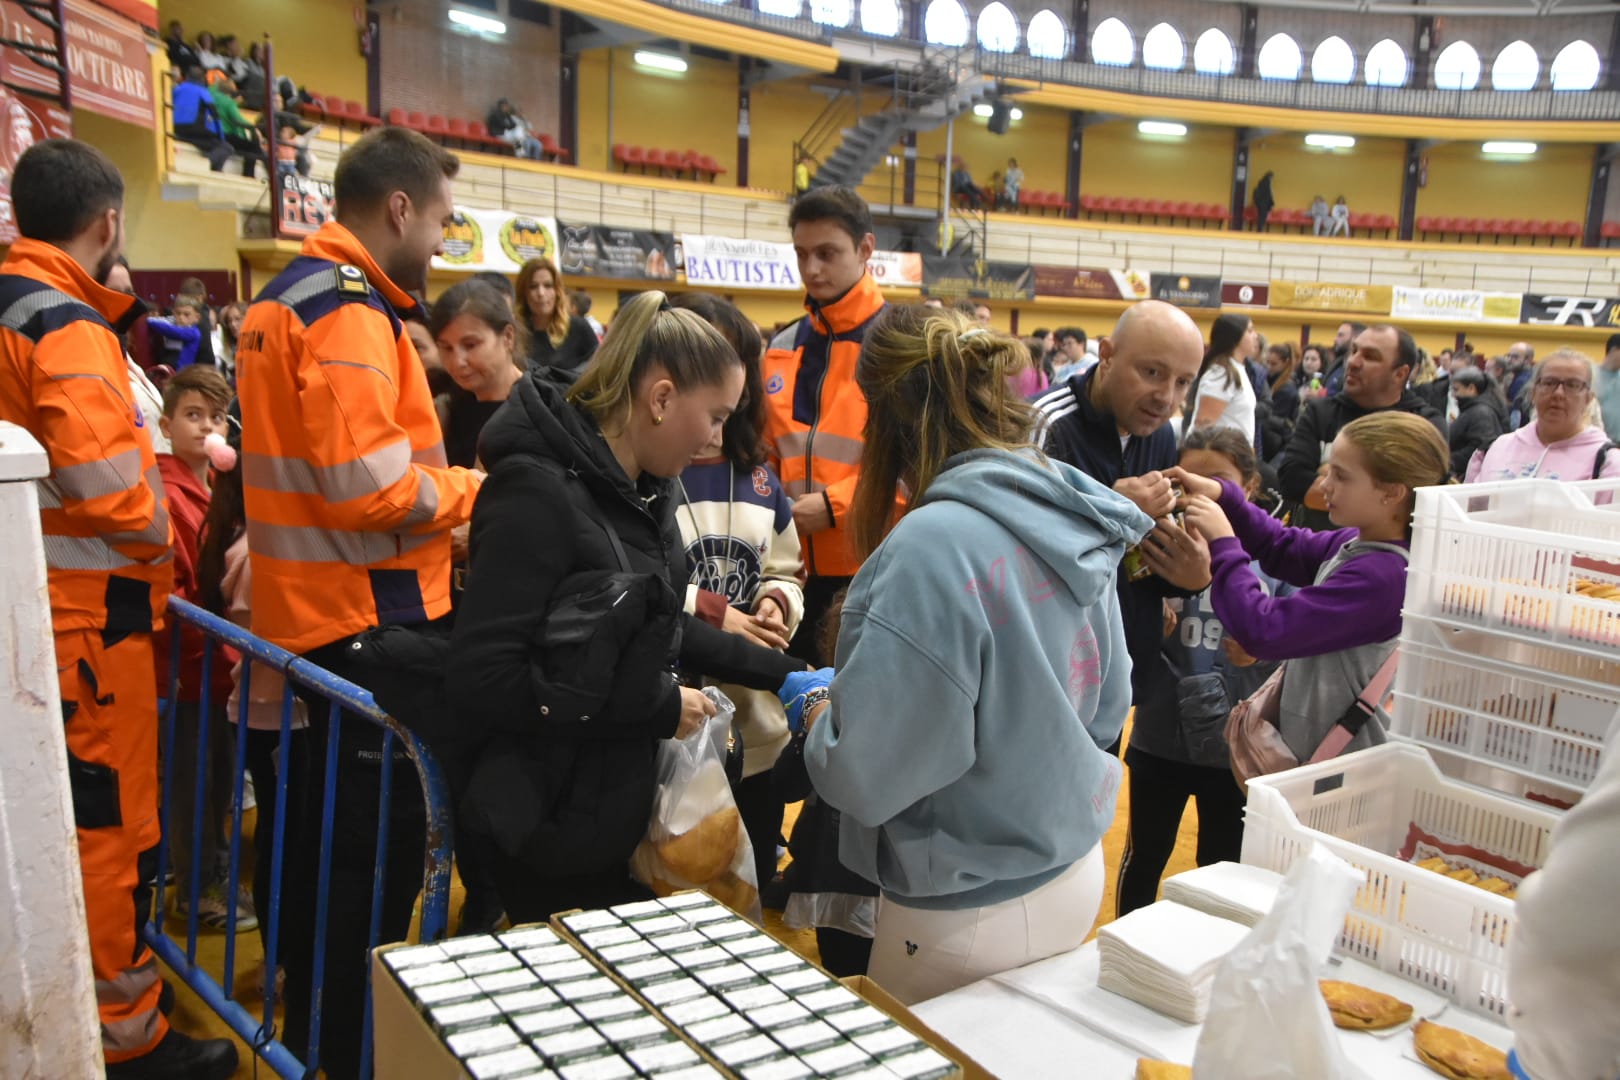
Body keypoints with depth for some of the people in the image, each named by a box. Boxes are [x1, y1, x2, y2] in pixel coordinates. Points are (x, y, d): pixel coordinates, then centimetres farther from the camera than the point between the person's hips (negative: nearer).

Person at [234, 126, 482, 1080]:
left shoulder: (288, 296, 15)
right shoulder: (349, 312, -18)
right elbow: (373, 488, -25)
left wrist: (441, 485, 10)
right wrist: (472, 490, -9)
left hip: (308, 607, 10)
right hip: (366, 617, -10)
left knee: (330, 822, 21)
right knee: (383, 832, 1)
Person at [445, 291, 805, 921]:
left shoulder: (644, 487, 4)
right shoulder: (539, 491, -23)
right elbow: (482, 677, -27)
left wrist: (782, 674, 10)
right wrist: (657, 707, -23)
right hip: (547, 822, -8)